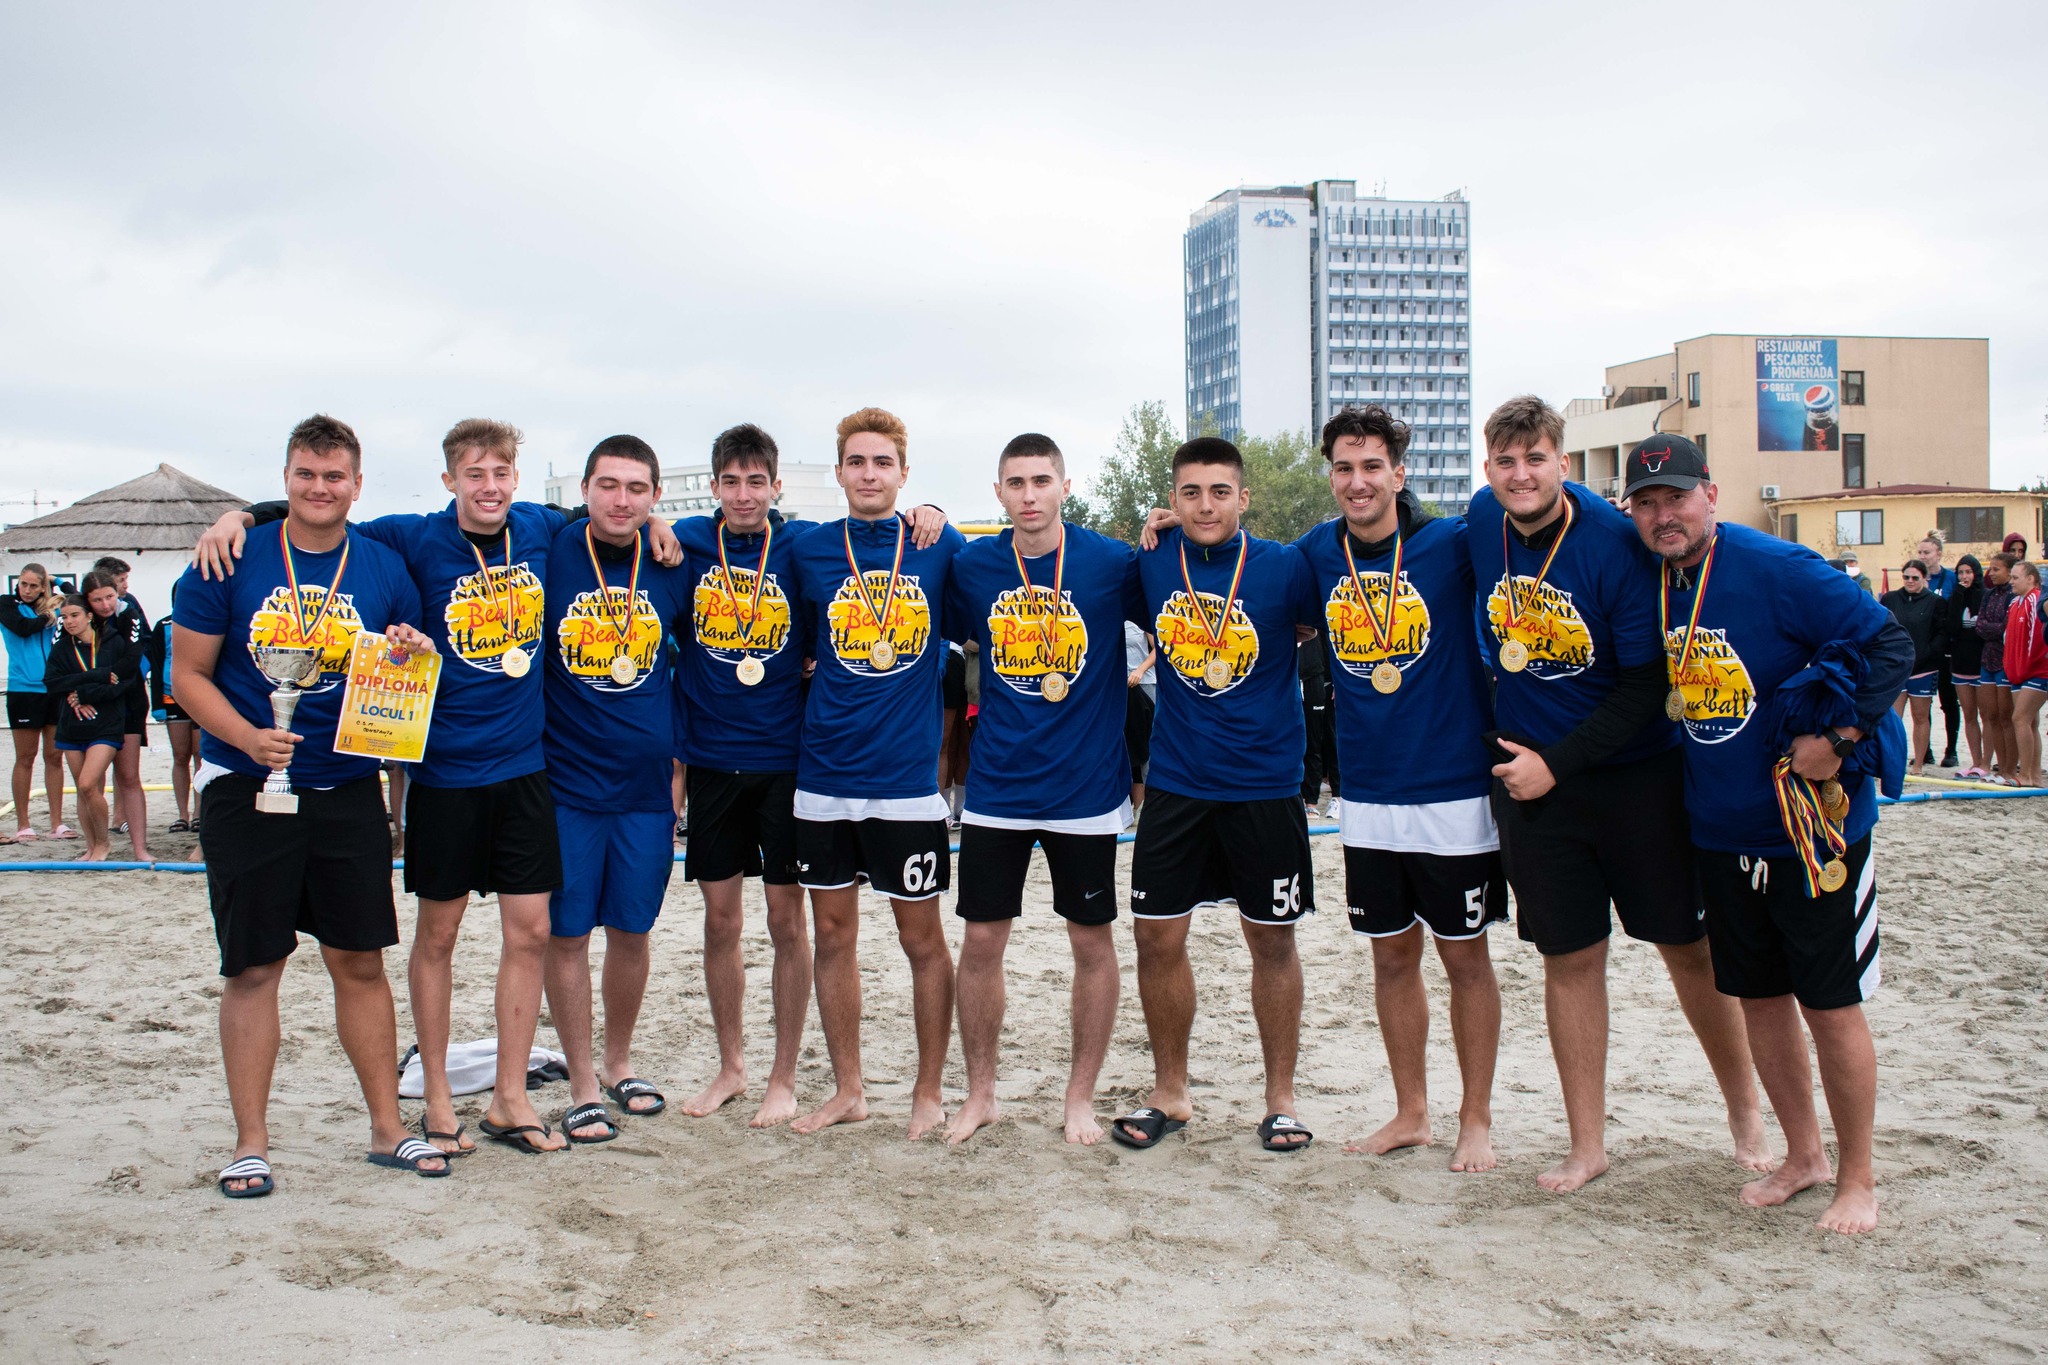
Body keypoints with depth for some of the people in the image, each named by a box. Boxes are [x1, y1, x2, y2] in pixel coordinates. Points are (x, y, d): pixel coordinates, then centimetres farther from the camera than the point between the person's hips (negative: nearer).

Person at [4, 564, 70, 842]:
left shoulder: (50, 606, 10)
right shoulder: (8, 604, 1)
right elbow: (22, 628, -15)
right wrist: (46, 616, -4)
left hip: (54, 690, 3)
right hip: (23, 690, -3)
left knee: (54, 756, 4)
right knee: (25, 758, 1)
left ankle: (57, 823, 8)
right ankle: (22, 825, 8)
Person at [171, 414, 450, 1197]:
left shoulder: (383, 569, 3)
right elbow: (189, 674, -2)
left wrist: (411, 658, -12)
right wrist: (247, 737, -18)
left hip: (347, 789, 2)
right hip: (246, 789, -2)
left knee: (361, 961, 8)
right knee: (254, 967, 3)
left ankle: (387, 1128, 18)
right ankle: (251, 1144, 14)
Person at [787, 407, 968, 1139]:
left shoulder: (942, 547, 0)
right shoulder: (810, 552, 4)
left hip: (909, 775, -2)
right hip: (824, 772, 2)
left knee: (922, 937, 5)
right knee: (832, 934, 10)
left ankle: (929, 1092, 20)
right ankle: (848, 1090, 23)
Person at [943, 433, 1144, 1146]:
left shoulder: (1112, 564, -7)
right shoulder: (971, 567, -1)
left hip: (1086, 789, -1)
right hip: (995, 786, 2)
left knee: (1092, 941, 7)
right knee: (981, 941, 6)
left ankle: (1080, 1096, 23)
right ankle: (979, 1094, 23)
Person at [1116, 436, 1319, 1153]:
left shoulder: (1284, 567, -10)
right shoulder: (1153, 561, -1)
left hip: (1266, 786, -2)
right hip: (1174, 783, 3)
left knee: (1272, 940, 8)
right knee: (1157, 938, 5)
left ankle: (1281, 1098, 23)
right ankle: (1170, 1094, 22)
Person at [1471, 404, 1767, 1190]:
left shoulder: (1614, 545, -17)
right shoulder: (1482, 523, -3)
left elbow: (1645, 686, -15)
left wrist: (1556, 764, -15)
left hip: (1638, 775, -3)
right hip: (1532, 778, 3)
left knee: (1689, 946, 7)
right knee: (1569, 959, 7)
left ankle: (1744, 1109, 27)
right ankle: (1586, 1146, 17)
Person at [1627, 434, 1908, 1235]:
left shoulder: (1778, 570, -16)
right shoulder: (1649, 587, 1)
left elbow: (1890, 644, -16)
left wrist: (1839, 740, -21)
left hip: (1814, 825, -6)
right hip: (1719, 831, 6)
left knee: (1830, 1006, 2)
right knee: (1759, 998, 14)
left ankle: (1857, 1177, 18)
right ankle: (1802, 1154, 31)